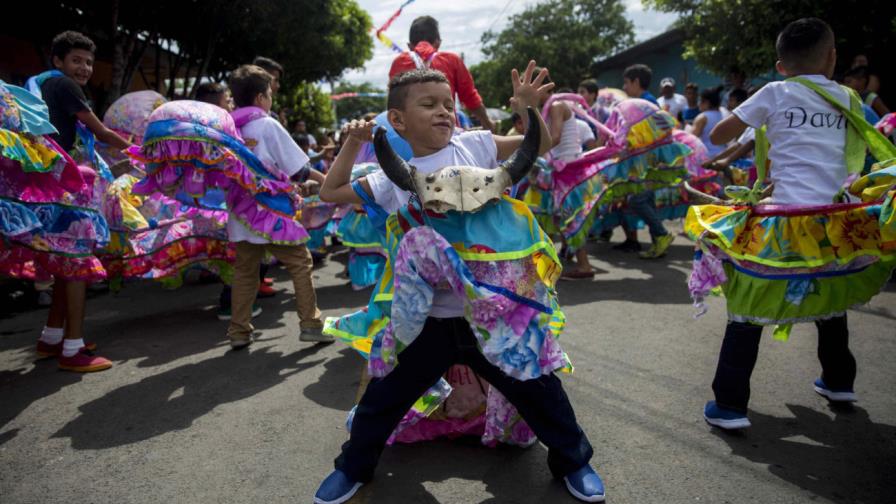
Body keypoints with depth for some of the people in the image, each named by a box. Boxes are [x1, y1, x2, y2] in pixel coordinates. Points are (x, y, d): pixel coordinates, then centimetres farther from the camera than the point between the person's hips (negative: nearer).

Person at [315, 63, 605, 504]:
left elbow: (540, 147, 7)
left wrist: (528, 109, -11)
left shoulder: (474, 145, 0)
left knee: (537, 387, 11)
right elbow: (331, 192, 11)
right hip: (428, 318, 1)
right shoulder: (393, 177, 2)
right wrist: (353, 143, 4)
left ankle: (573, 460, 36)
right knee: (384, 398, 12)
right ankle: (353, 467, 37)